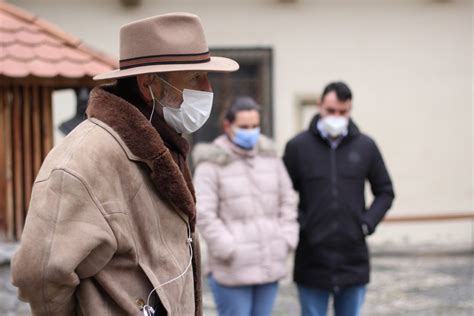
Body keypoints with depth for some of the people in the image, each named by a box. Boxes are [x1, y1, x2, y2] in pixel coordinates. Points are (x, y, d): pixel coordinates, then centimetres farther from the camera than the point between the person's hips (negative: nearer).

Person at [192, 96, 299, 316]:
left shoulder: (269, 156, 9)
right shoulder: (213, 163, -8)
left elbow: (287, 201, 13)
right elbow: (204, 214, -12)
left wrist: (286, 241, 4)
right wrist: (230, 251, -14)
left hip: (269, 264, 5)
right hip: (232, 270, -5)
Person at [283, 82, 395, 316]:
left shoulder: (365, 146, 4)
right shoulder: (298, 146, -1)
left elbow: (385, 192, 12)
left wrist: (367, 222, -2)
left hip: (354, 261, 2)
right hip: (312, 260, -1)